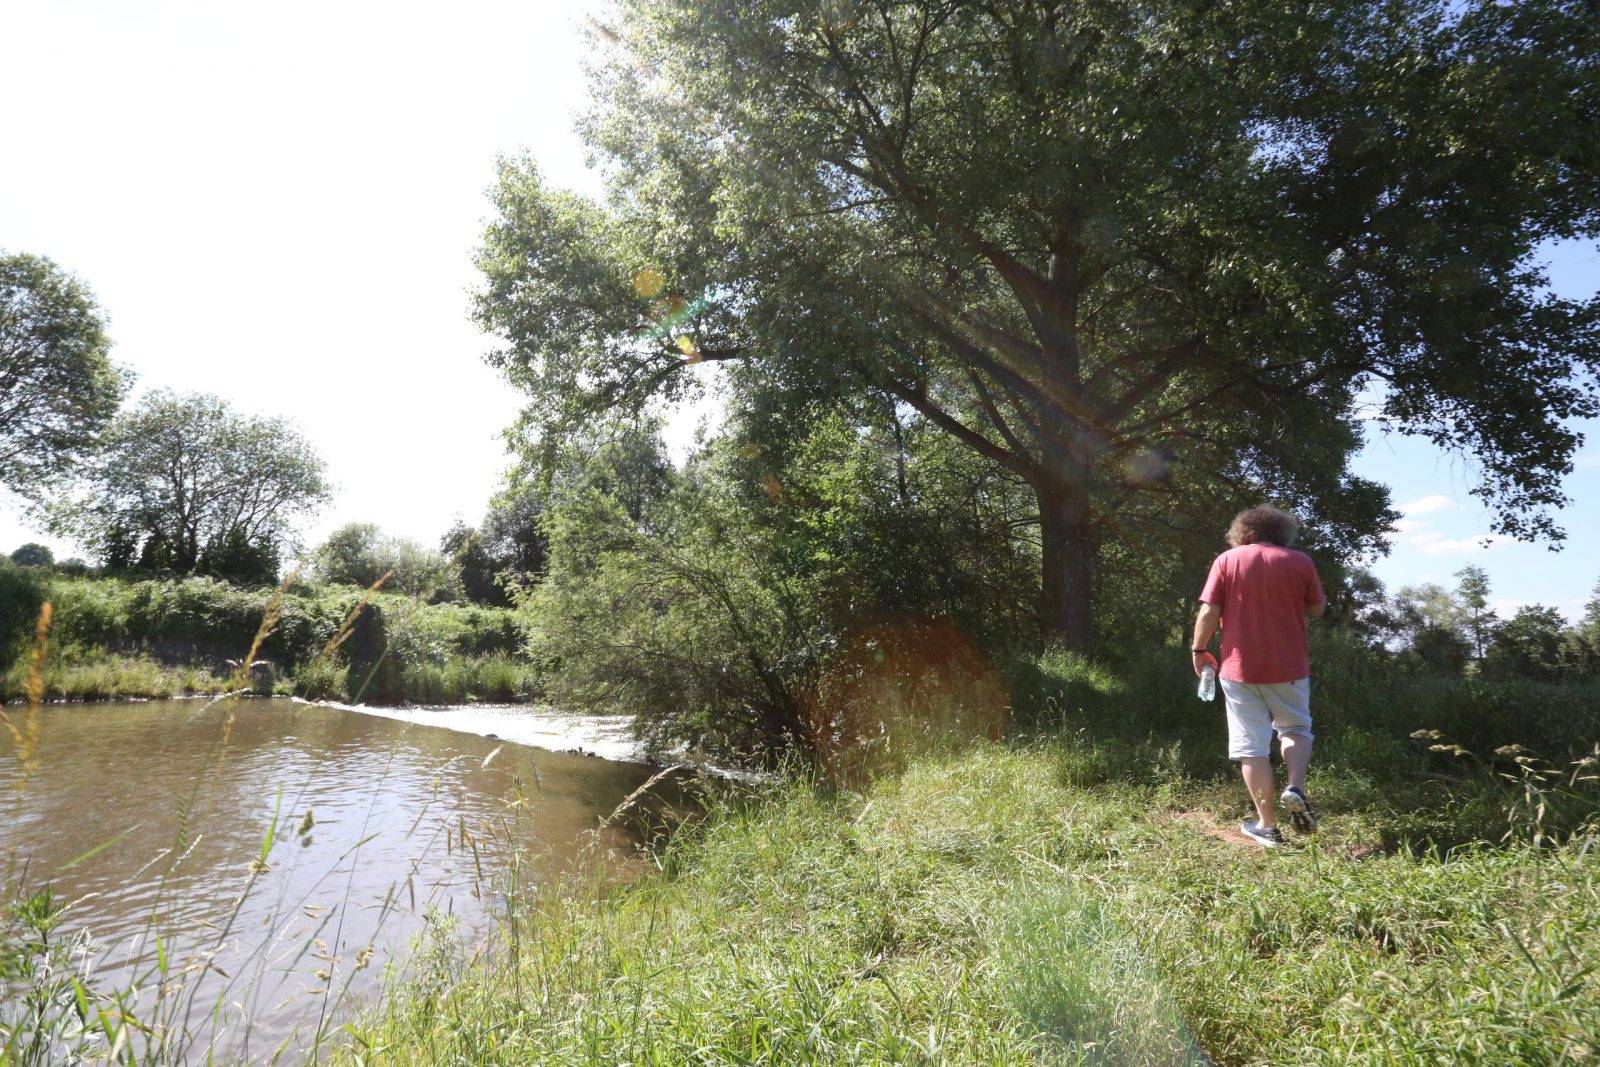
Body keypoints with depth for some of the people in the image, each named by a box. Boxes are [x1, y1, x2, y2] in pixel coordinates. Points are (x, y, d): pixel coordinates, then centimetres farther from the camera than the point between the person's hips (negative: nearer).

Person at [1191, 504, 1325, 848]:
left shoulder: (1227, 560, -2)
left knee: (1251, 745, 5)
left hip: (1239, 666, -1)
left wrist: (1199, 650, 4)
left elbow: (1209, 613, -7)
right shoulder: (1300, 562, 1)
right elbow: (1317, 610, 11)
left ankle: (1267, 826, 8)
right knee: (1295, 729, 23)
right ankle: (1295, 788, -2)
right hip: (1289, 666, 1)